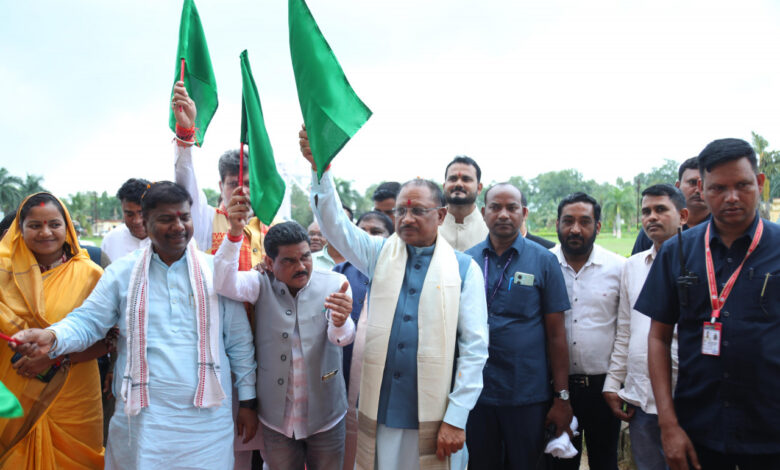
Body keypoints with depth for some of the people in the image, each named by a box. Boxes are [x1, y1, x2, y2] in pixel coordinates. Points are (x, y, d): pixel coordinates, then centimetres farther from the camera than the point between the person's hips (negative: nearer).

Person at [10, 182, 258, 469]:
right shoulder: (122, 272, 4)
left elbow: (240, 341, 4)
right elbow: (88, 321, 2)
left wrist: (247, 401, 5)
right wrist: (53, 337, -20)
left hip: (208, 418, 0)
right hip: (142, 418, 0)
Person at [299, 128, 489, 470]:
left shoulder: (464, 269, 0)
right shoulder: (380, 254, 7)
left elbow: (475, 347, -3)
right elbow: (334, 224, -4)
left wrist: (456, 418, -8)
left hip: (432, 417, -2)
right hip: (379, 412, 2)